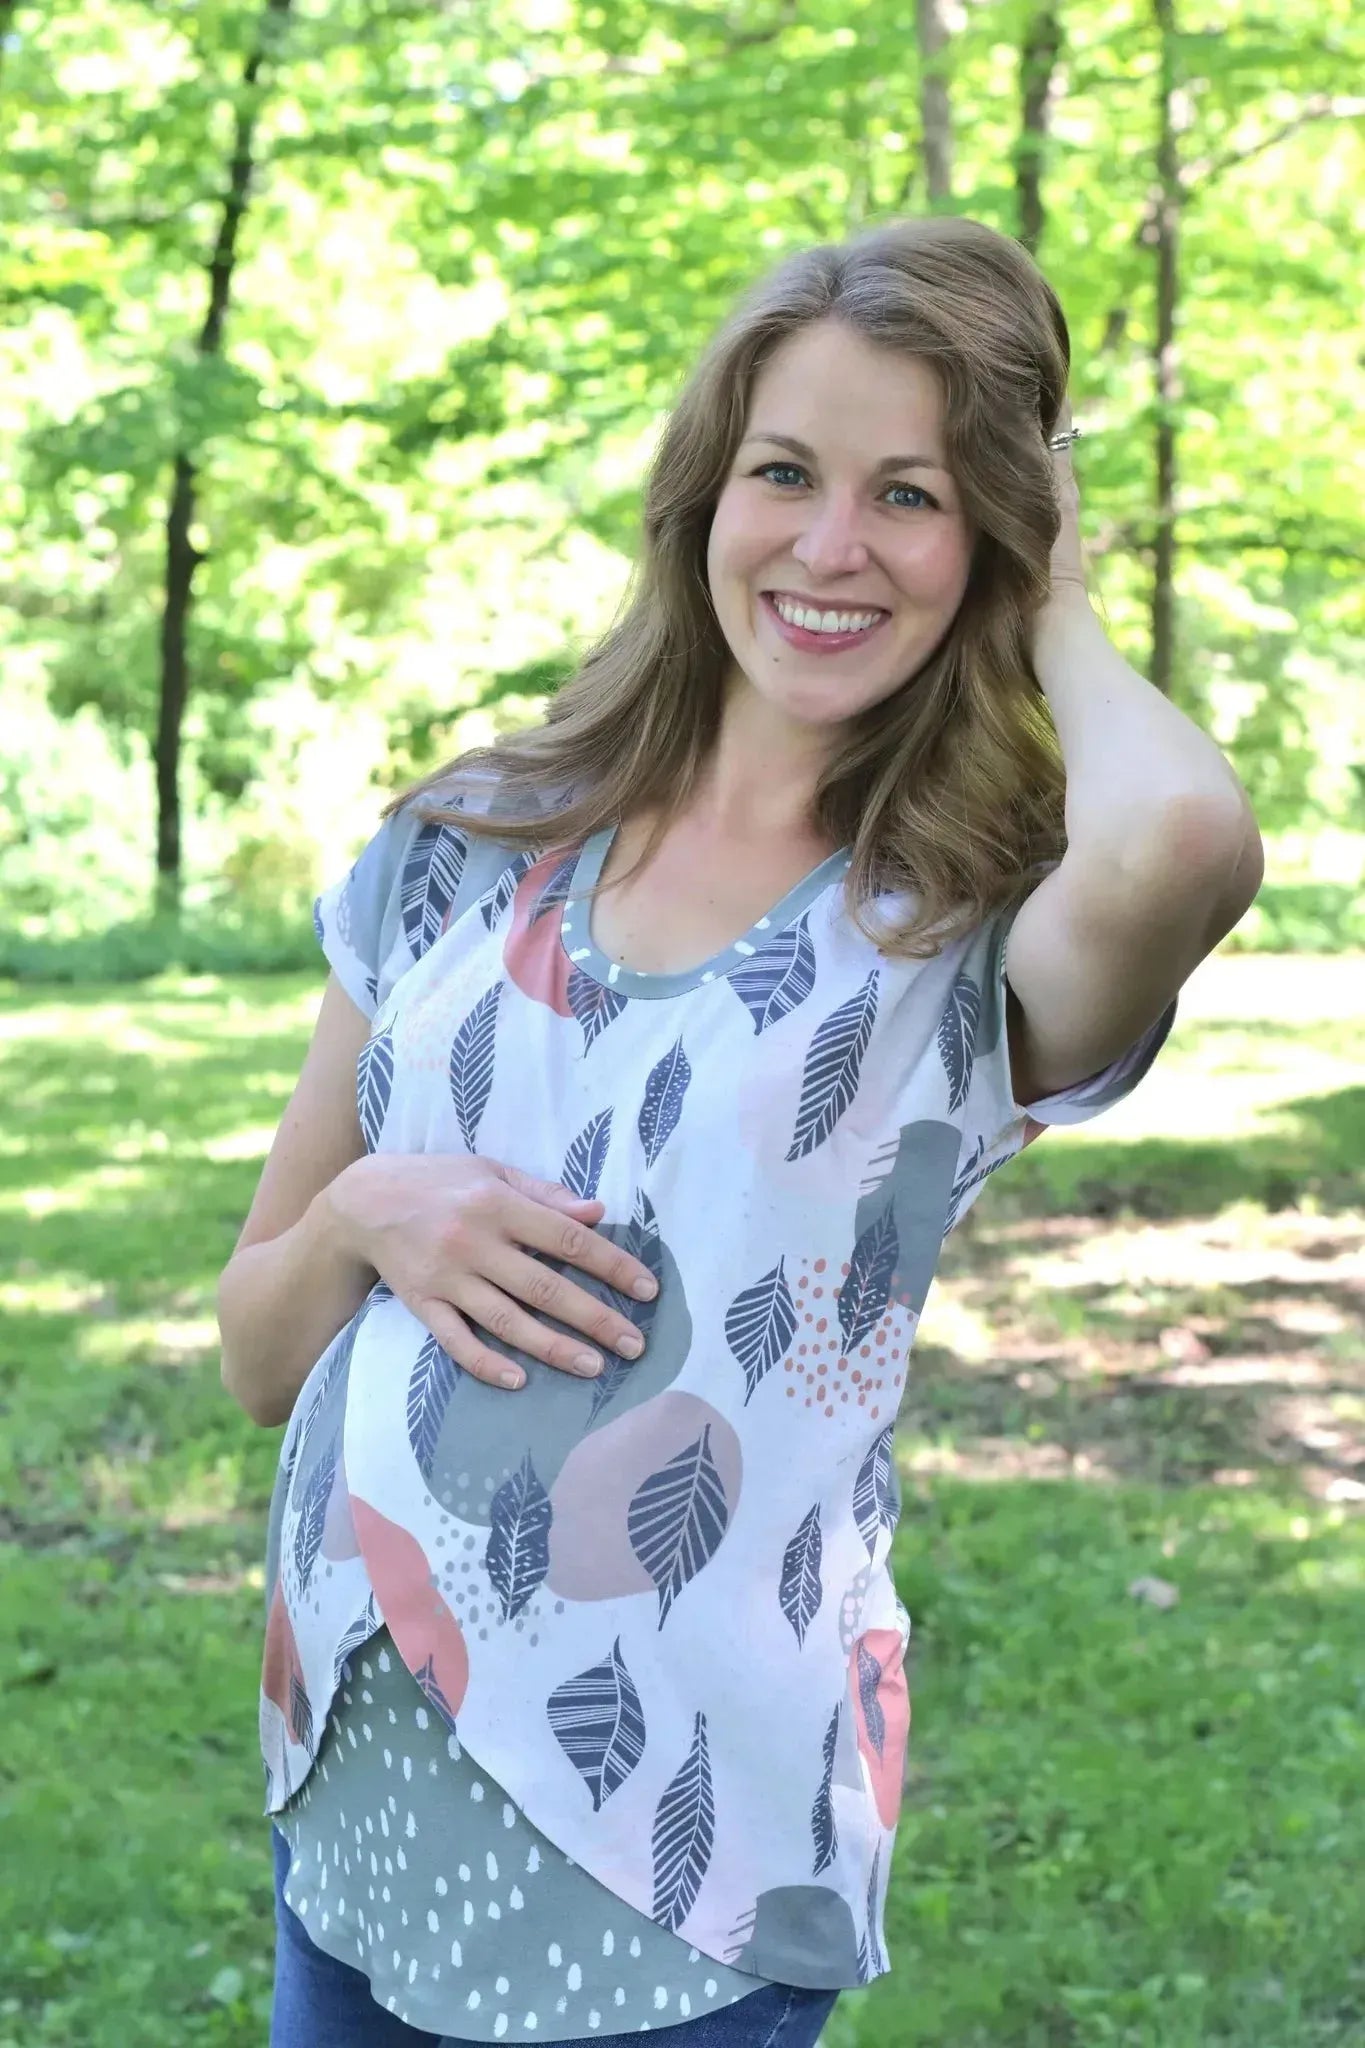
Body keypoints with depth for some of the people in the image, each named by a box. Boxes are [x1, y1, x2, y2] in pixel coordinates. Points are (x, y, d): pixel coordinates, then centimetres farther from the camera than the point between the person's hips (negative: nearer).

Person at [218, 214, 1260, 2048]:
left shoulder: (981, 945, -7)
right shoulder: (468, 852, 4)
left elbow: (1184, 844, -34)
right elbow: (260, 1361, 10)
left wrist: (1059, 622, -12)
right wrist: (362, 1217, -13)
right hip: (357, 1809, 4)